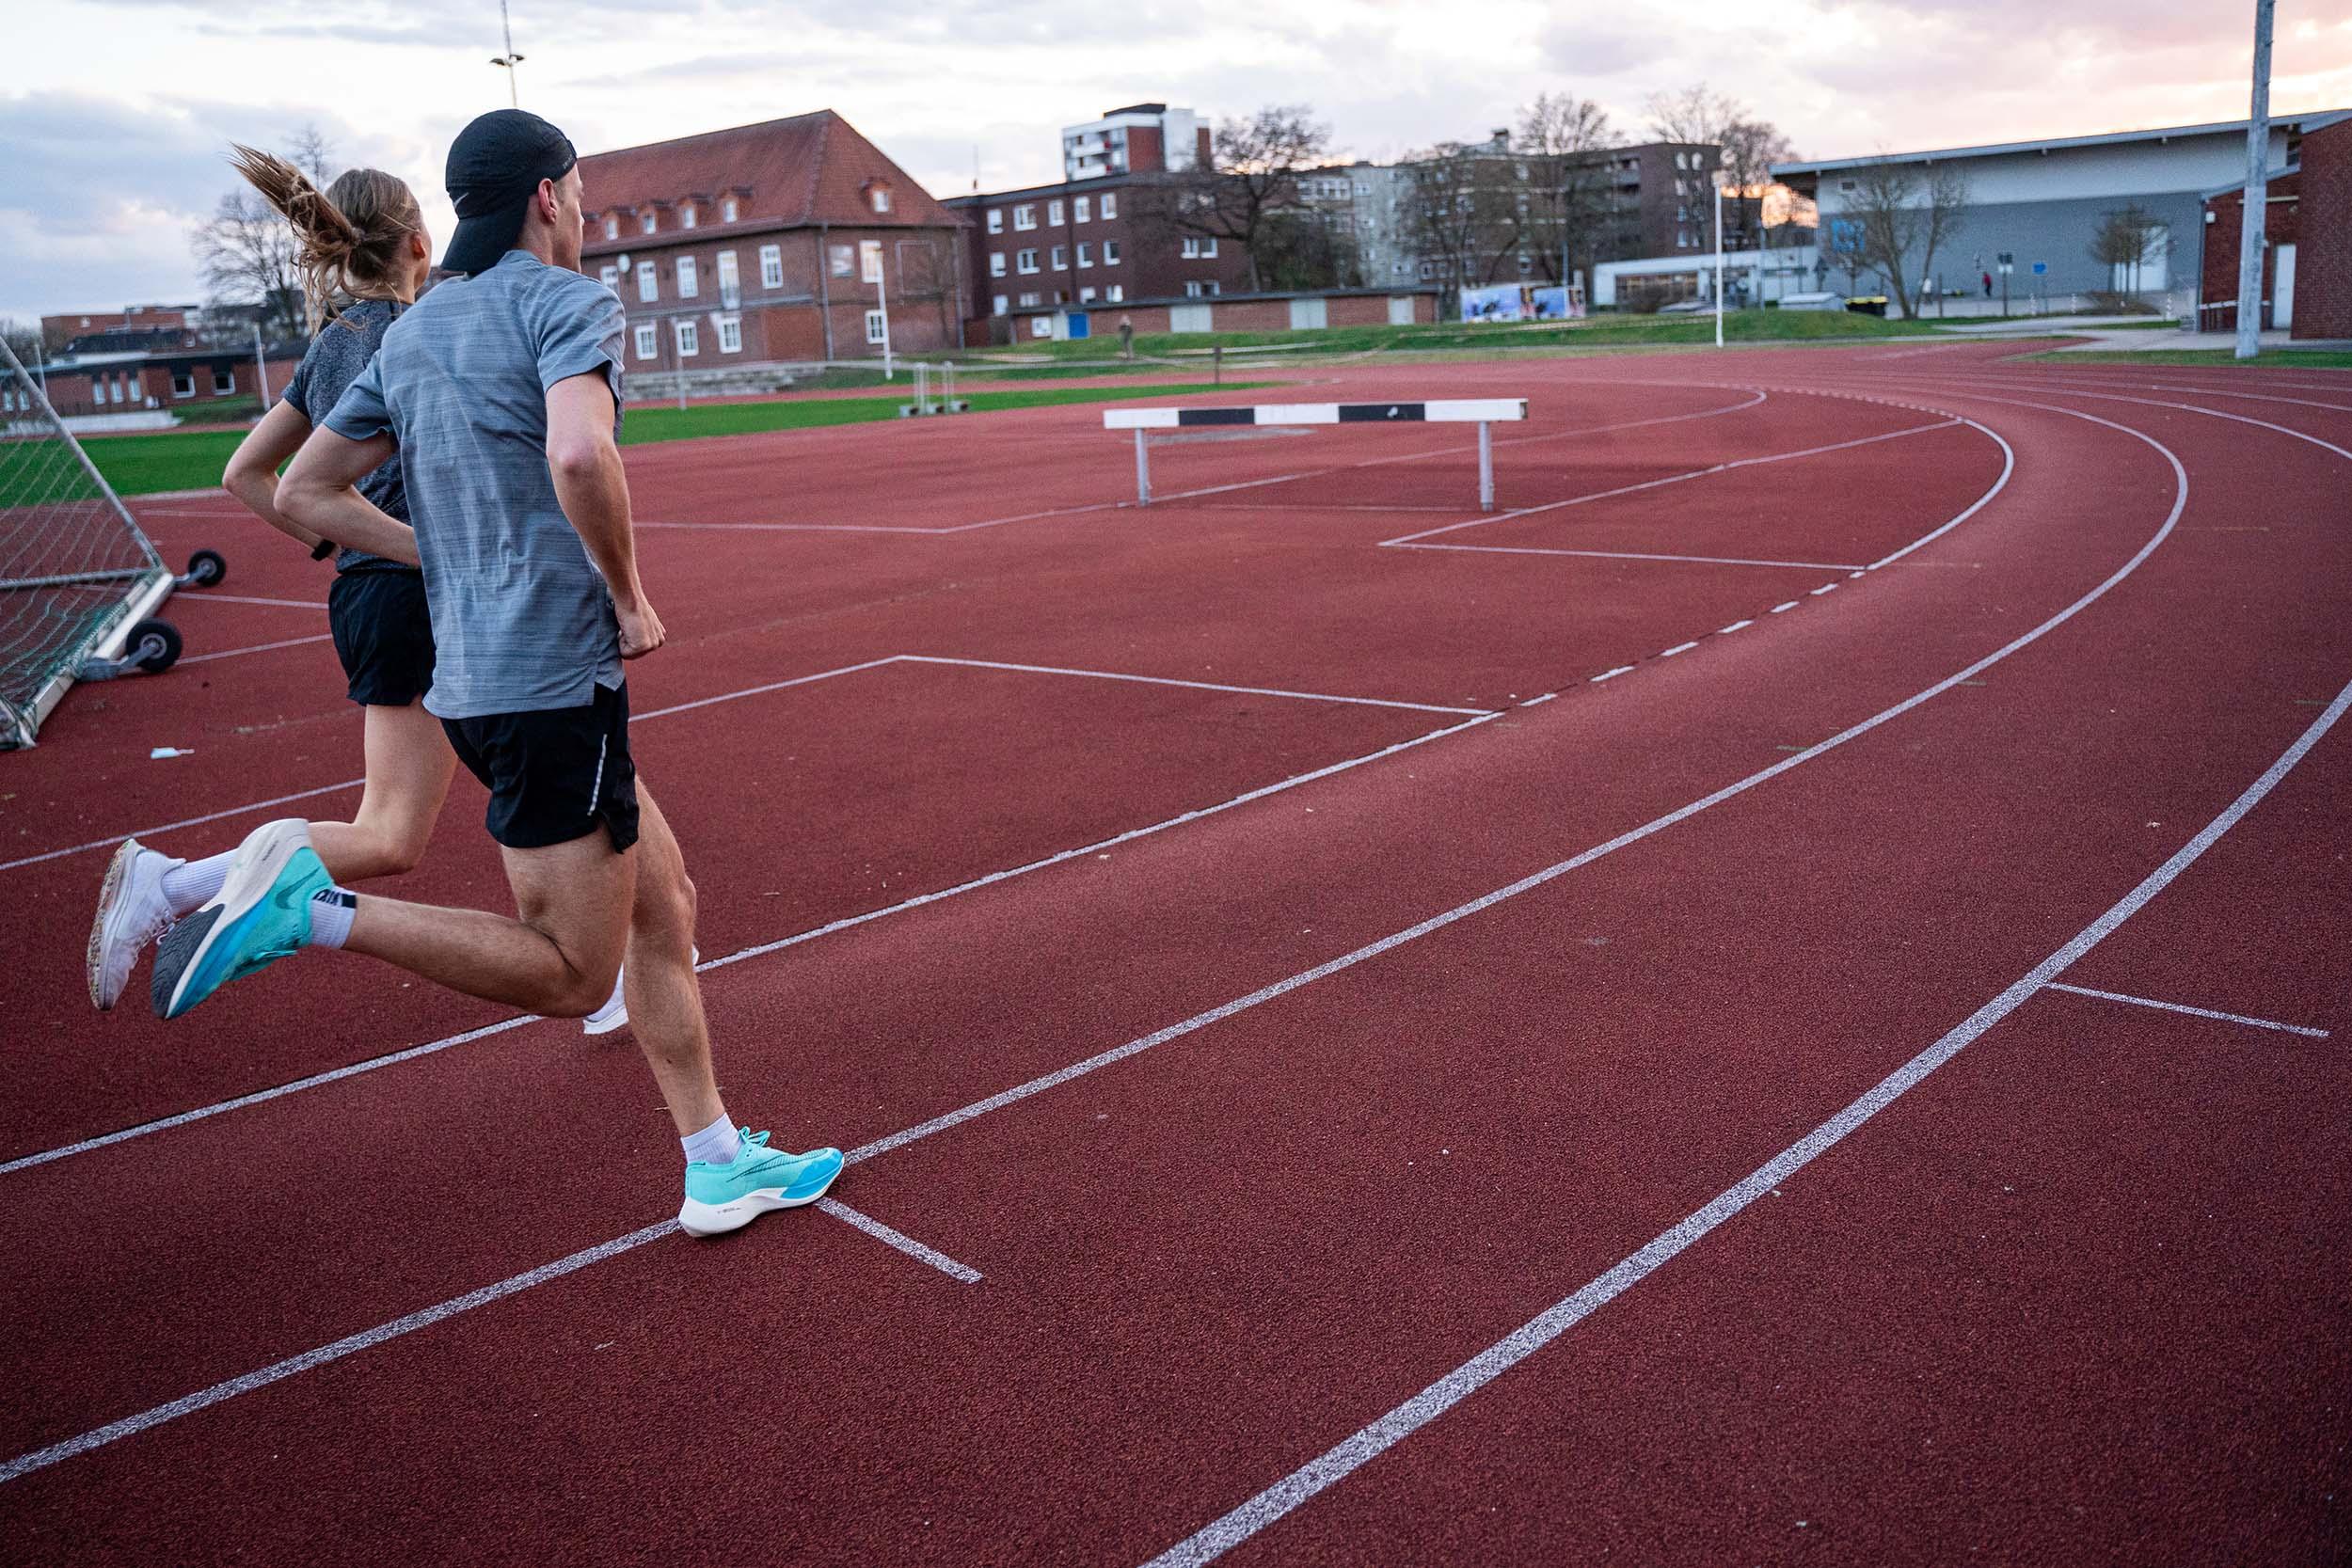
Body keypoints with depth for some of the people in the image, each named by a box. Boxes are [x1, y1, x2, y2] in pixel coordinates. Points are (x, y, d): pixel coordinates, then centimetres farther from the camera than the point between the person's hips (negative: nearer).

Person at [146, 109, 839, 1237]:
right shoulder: (564, 300, -7)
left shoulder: (411, 333, 17)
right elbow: (580, 454, -27)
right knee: (569, 975, -2)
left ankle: (718, 1170, 19)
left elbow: (303, 492, 19)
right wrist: (630, 597, -12)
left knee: (665, 907, 14)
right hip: (556, 678, -9)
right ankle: (309, 906, -10)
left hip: (472, 679, 9)